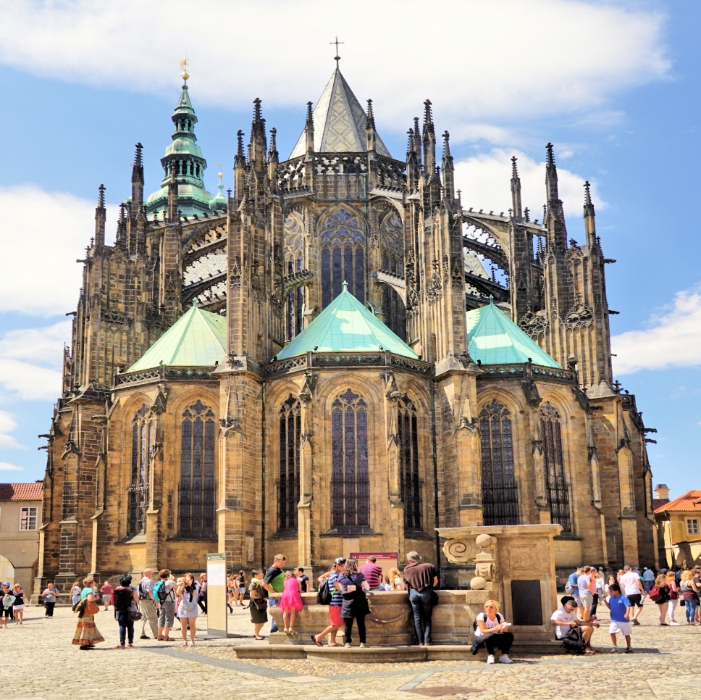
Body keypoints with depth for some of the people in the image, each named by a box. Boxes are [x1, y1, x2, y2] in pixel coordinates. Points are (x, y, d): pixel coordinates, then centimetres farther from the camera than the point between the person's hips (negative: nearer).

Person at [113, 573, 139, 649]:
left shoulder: (116, 589, 0)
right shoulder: (132, 589, -6)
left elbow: (113, 601, 1)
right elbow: (136, 599, -7)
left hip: (119, 610, 1)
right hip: (130, 610, -1)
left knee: (122, 626, 2)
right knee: (130, 626, 9)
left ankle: (122, 643, -2)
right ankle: (130, 642, 12)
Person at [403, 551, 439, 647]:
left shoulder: (407, 569, 7)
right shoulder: (429, 566, 6)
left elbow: (406, 584, 6)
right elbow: (435, 581, 7)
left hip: (413, 593, 1)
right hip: (426, 592, 0)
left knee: (417, 618, 9)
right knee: (427, 618, 9)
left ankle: (420, 642, 7)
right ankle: (427, 640, 2)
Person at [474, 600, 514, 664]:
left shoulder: (499, 616, -2)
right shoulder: (481, 616, -15)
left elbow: (505, 631, -3)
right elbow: (483, 631, -24)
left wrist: (504, 629, -29)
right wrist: (495, 629, -39)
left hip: (495, 639, 5)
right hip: (481, 638, -5)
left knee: (509, 635, -19)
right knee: (491, 636, -40)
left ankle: (503, 655, -15)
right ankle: (490, 656, -23)